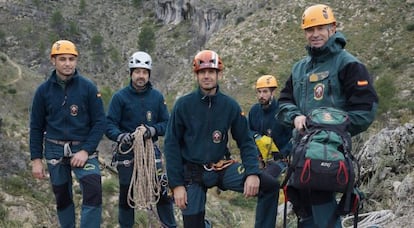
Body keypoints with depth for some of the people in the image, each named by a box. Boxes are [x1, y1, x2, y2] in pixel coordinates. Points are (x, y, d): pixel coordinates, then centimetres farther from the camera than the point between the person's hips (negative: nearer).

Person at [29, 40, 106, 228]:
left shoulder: (88, 87, -5)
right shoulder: (43, 90, 0)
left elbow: (100, 122, -5)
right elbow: (36, 126, 5)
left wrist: (86, 151, -14)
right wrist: (36, 159, 1)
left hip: (83, 149, -2)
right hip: (55, 150, 2)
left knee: (93, 191, -20)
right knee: (62, 197, 12)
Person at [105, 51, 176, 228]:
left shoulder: (157, 96, 2)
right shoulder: (120, 97, -5)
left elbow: (166, 123, 3)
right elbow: (109, 125, -8)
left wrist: (151, 130, -16)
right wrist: (121, 136, -28)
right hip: (127, 152, -1)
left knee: (162, 191, 1)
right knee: (127, 195, 6)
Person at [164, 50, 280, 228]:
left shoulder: (230, 105, -4)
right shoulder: (183, 105, -8)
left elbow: (245, 141, 0)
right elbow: (171, 145, -6)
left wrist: (253, 172, -16)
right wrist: (176, 184, -11)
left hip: (222, 168, 1)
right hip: (193, 172, -1)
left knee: (269, 186, -18)